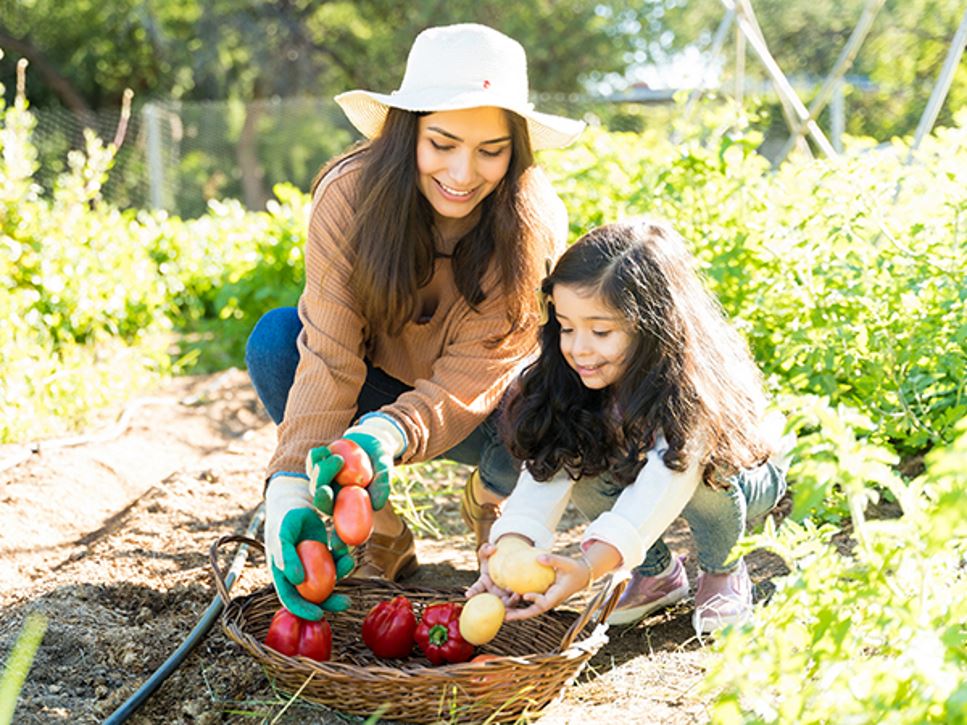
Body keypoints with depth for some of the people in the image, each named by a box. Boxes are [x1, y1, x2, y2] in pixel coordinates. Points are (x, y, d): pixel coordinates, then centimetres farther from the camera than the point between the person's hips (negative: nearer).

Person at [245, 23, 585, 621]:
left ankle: (490, 504, 5)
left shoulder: (535, 225, -25)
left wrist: (388, 435, -51)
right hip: (379, 387, 1)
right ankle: (382, 536, -7)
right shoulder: (351, 194, -25)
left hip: (475, 414, -1)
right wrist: (291, 490, -43)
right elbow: (328, 355, -30)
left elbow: (470, 380, -30)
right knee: (274, 341, -26)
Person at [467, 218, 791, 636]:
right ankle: (658, 572, -1)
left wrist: (588, 567, -69)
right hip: (638, 470, 4)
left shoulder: (691, 387, -40)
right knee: (582, 464, -26)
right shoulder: (566, 381, -24)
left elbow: (659, 492, -54)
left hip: (745, 475, -4)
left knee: (693, 469, -37)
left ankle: (724, 572, -5)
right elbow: (545, 470, -34)